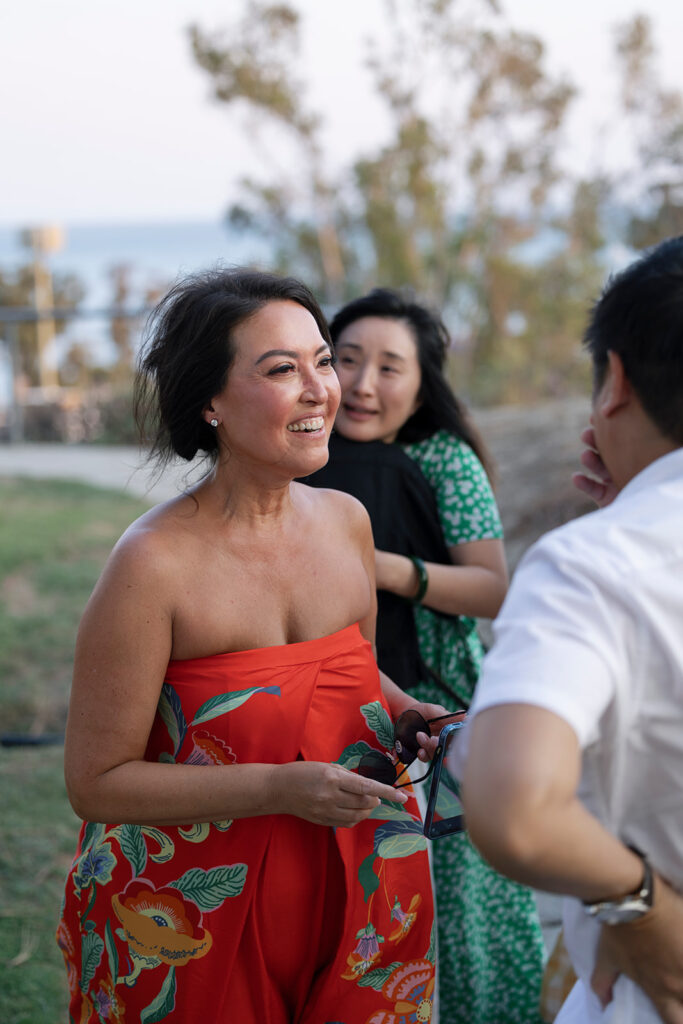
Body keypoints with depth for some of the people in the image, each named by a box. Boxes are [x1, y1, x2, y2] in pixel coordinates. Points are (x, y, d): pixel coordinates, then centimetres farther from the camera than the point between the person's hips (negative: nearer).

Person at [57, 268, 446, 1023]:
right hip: (193, 924, -5)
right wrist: (280, 788, -24)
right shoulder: (155, 564, -21)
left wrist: (409, 715, -4)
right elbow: (95, 783, -17)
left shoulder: (347, 521, -1)